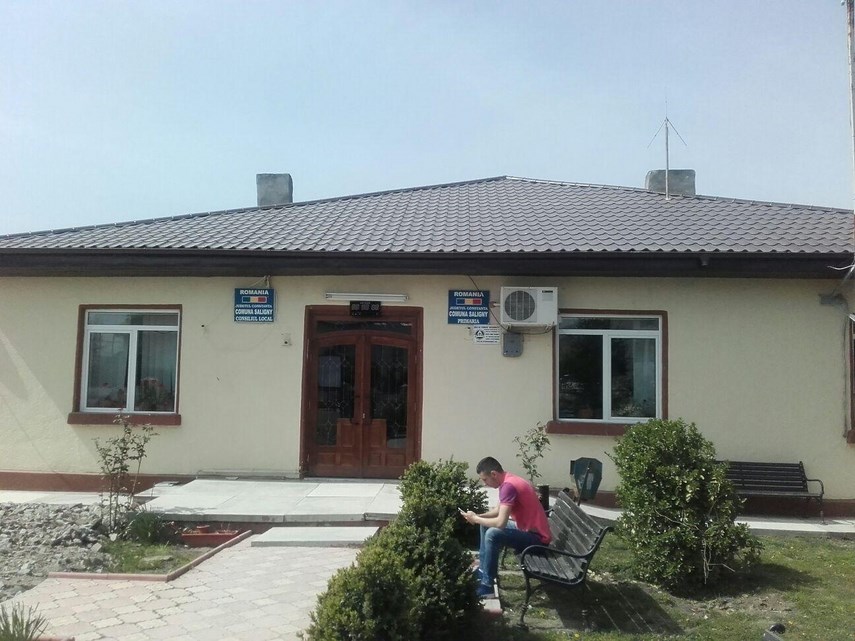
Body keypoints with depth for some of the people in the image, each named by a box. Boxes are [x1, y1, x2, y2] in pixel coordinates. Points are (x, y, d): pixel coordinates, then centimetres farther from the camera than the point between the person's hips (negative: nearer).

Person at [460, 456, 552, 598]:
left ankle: (486, 585, -15)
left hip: (537, 537, -10)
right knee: (486, 524, 16)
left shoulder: (508, 486, -24)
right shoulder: (508, 480, 7)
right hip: (527, 528, 10)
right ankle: (483, 569, 22)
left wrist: (476, 519, -14)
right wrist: (479, 516, 3)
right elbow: (499, 510, 19)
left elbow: (501, 523, -29)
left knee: (492, 534, -28)